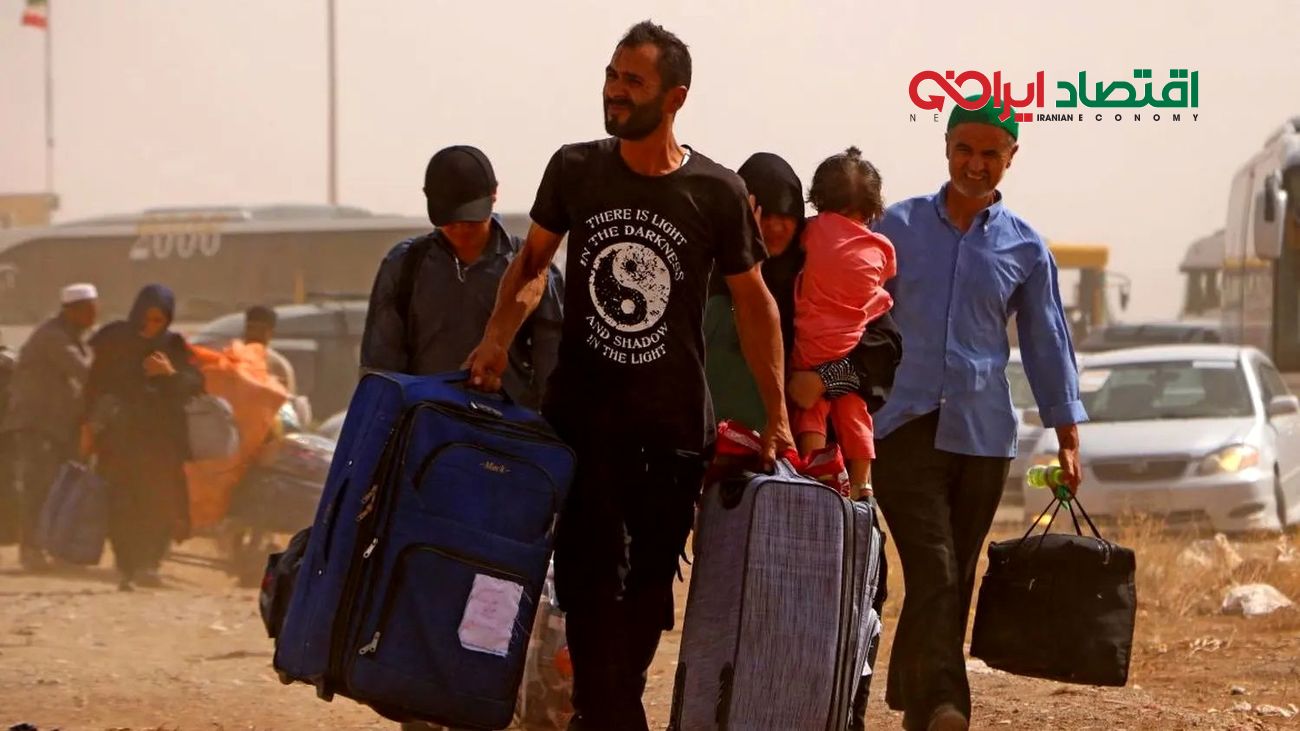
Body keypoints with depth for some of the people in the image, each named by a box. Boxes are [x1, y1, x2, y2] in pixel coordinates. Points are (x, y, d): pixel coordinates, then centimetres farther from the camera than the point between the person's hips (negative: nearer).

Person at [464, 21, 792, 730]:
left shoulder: (716, 192, -5)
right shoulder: (575, 169, -1)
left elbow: (753, 301, 4)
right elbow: (534, 257, 13)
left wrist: (778, 415, 2)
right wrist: (497, 337, -4)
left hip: (675, 424, 0)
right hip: (582, 414, 0)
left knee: (650, 585, 7)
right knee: (590, 579, -7)